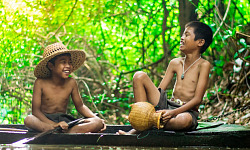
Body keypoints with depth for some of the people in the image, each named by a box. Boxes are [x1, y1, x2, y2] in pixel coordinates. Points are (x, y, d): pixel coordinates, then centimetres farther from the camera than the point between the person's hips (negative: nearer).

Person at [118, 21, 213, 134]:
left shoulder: (203, 65, -5)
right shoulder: (175, 63, 13)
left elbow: (197, 99, -12)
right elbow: (159, 90, 11)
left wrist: (173, 112, -25)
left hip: (188, 111, -6)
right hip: (166, 107, 6)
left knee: (184, 120, -45)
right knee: (139, 76, -8)